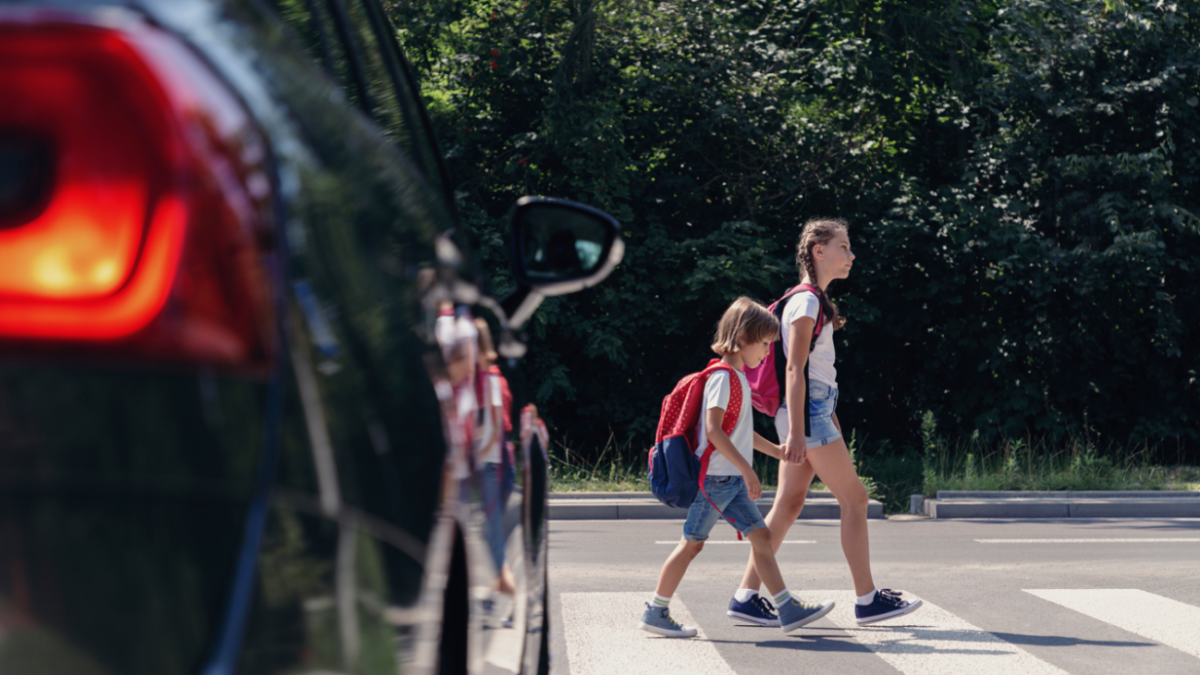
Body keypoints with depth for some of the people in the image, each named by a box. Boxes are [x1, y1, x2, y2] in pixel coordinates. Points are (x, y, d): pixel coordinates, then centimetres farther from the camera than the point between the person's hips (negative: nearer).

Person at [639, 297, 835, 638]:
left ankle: (789, 610, 4)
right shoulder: (723, 377, -15)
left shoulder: (738, 379, 16)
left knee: (761, 537, 4)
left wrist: (777, 451, 27)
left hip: (733, 481, 9)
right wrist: (747, 469, -25)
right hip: (714, 478, -9)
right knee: (691, 543, -2)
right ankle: (655, 612, 7)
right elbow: (713, 430, -24)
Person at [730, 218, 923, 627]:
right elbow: (794, 368, -19)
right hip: (807, 414, -10)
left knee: (788, 505, 8)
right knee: (854, 499, -4)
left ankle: (747, 596, 8)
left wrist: (831, 421, 24)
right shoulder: (806, 302, -12)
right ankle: (867, 599, 1)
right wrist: (796, 431, -24)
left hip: (814, 410, 10)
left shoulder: (815, 301, 18)